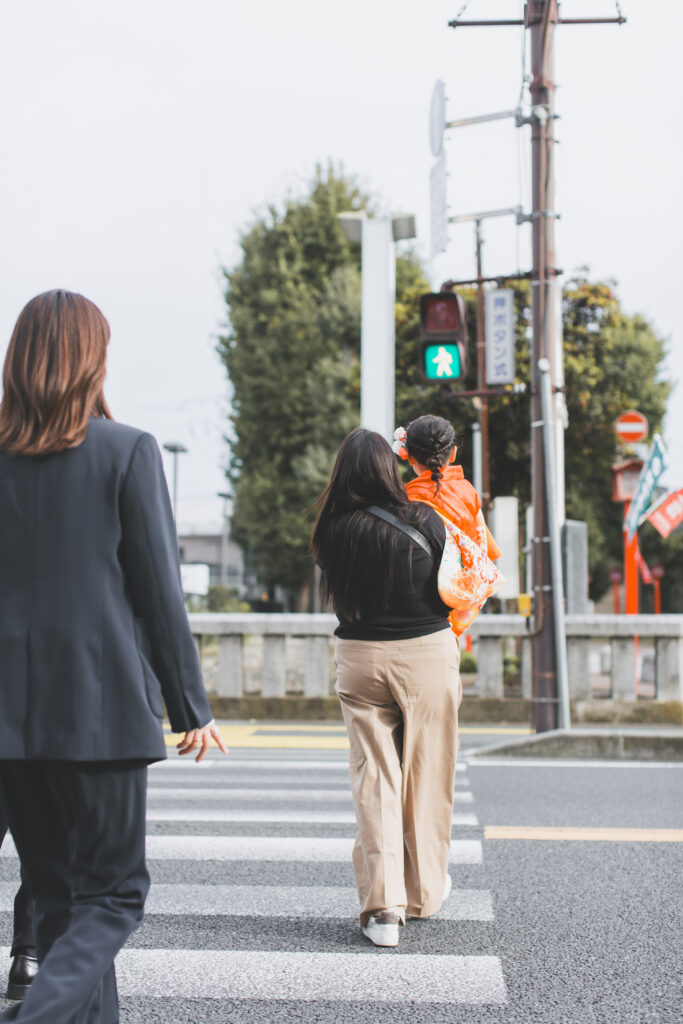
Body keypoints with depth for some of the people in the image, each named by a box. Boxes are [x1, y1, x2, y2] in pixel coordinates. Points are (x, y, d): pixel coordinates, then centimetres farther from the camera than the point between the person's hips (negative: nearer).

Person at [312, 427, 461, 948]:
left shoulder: (332, 531, -6)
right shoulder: (423, 521, -11)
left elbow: (337, 592, 5)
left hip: (359, 659, 1)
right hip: (427, 655, -1)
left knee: (373, 779, 6)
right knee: (426, 777, 13)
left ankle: (382, 905, 2)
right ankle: (425, 891, 28)